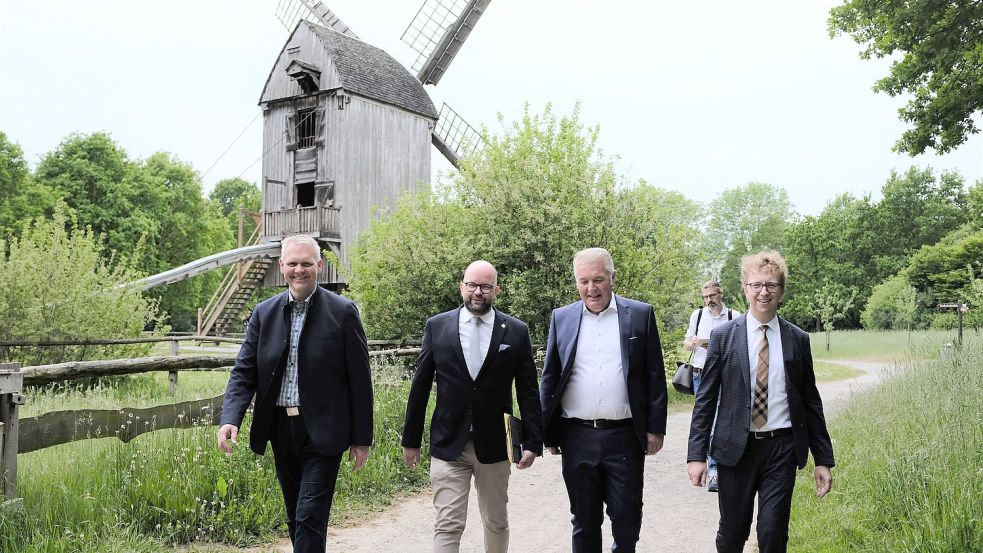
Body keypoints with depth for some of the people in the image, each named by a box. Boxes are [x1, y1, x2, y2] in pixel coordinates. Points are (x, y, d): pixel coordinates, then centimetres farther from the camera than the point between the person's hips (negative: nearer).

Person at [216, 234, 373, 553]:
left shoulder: (342, 312, -8)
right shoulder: (264, 313, 4)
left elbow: (359, 380, -6)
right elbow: (244, 372, 3)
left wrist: (362, 439, -5)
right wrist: (230, 419, -14)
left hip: (322, 432, -5)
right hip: (281, 430, 5)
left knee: (310, 518, -5)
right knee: (296, 518, 18)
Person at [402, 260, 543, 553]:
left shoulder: (516, 331, -1)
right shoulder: (437, 326, 0)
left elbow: (528, 391, 2)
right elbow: (420, 386, 4)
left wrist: (532, 441, -2)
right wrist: (410, 440, 5)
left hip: (494, 445, 1)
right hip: (448, 444, -1)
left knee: (496, 522, 16)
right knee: (447, 524, -2)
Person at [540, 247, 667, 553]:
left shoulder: (640, 314, 0)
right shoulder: (562, 318, 5)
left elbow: (654, 376, 2)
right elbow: (549, 378, 8)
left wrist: (656, 429, -2)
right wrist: (547, 433, 5)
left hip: (624, 437, -1)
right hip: (577, 438, 2)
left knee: (627, 519, 7)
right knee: (584, 521, 12)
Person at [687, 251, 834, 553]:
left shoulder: (798, 339, 3)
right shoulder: (723, 336, -1)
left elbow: (811, 401, 8)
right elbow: (706, 399, -1)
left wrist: (823, 459, 6)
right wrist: (696, 454, -7)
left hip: (782, 448, 1)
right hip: (735, 448, -1)